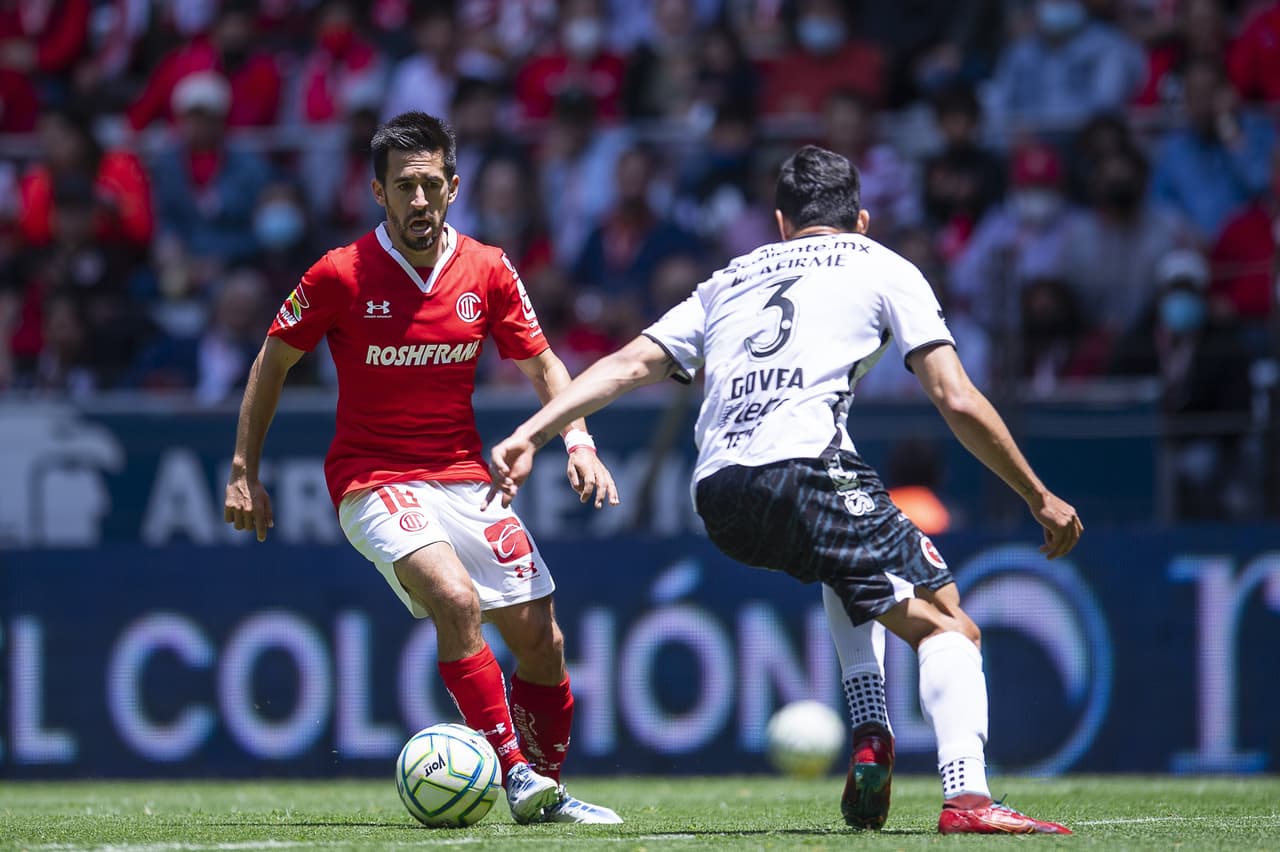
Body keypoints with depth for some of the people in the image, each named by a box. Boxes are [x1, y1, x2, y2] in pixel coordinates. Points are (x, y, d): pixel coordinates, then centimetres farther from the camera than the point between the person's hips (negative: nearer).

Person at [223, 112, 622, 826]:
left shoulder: (487, 270, -1)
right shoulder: (340, 275, -10)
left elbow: (542, 365, 10)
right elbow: (273, 362, 3)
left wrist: (579, 443, -6)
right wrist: (245, 474, 2)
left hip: (465, 475, 4)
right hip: (373, 480, -4)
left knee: (543, 643, 1)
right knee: (455, 599, -30)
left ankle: (547, 794, 22)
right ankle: (516, 774, -25)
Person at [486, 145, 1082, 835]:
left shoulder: (731, 280, 31)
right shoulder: (883, 269, 18)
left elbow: (630, 364, 20)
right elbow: (958, 402, 10)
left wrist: (530, 434, 17)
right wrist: (1040, 499, 16)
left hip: (716, 499, 5)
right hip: (804, 463, -5)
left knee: (848, 562, 36)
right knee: (948, 627, 1)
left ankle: (871, 734, 16)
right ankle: (965, 796, -25)